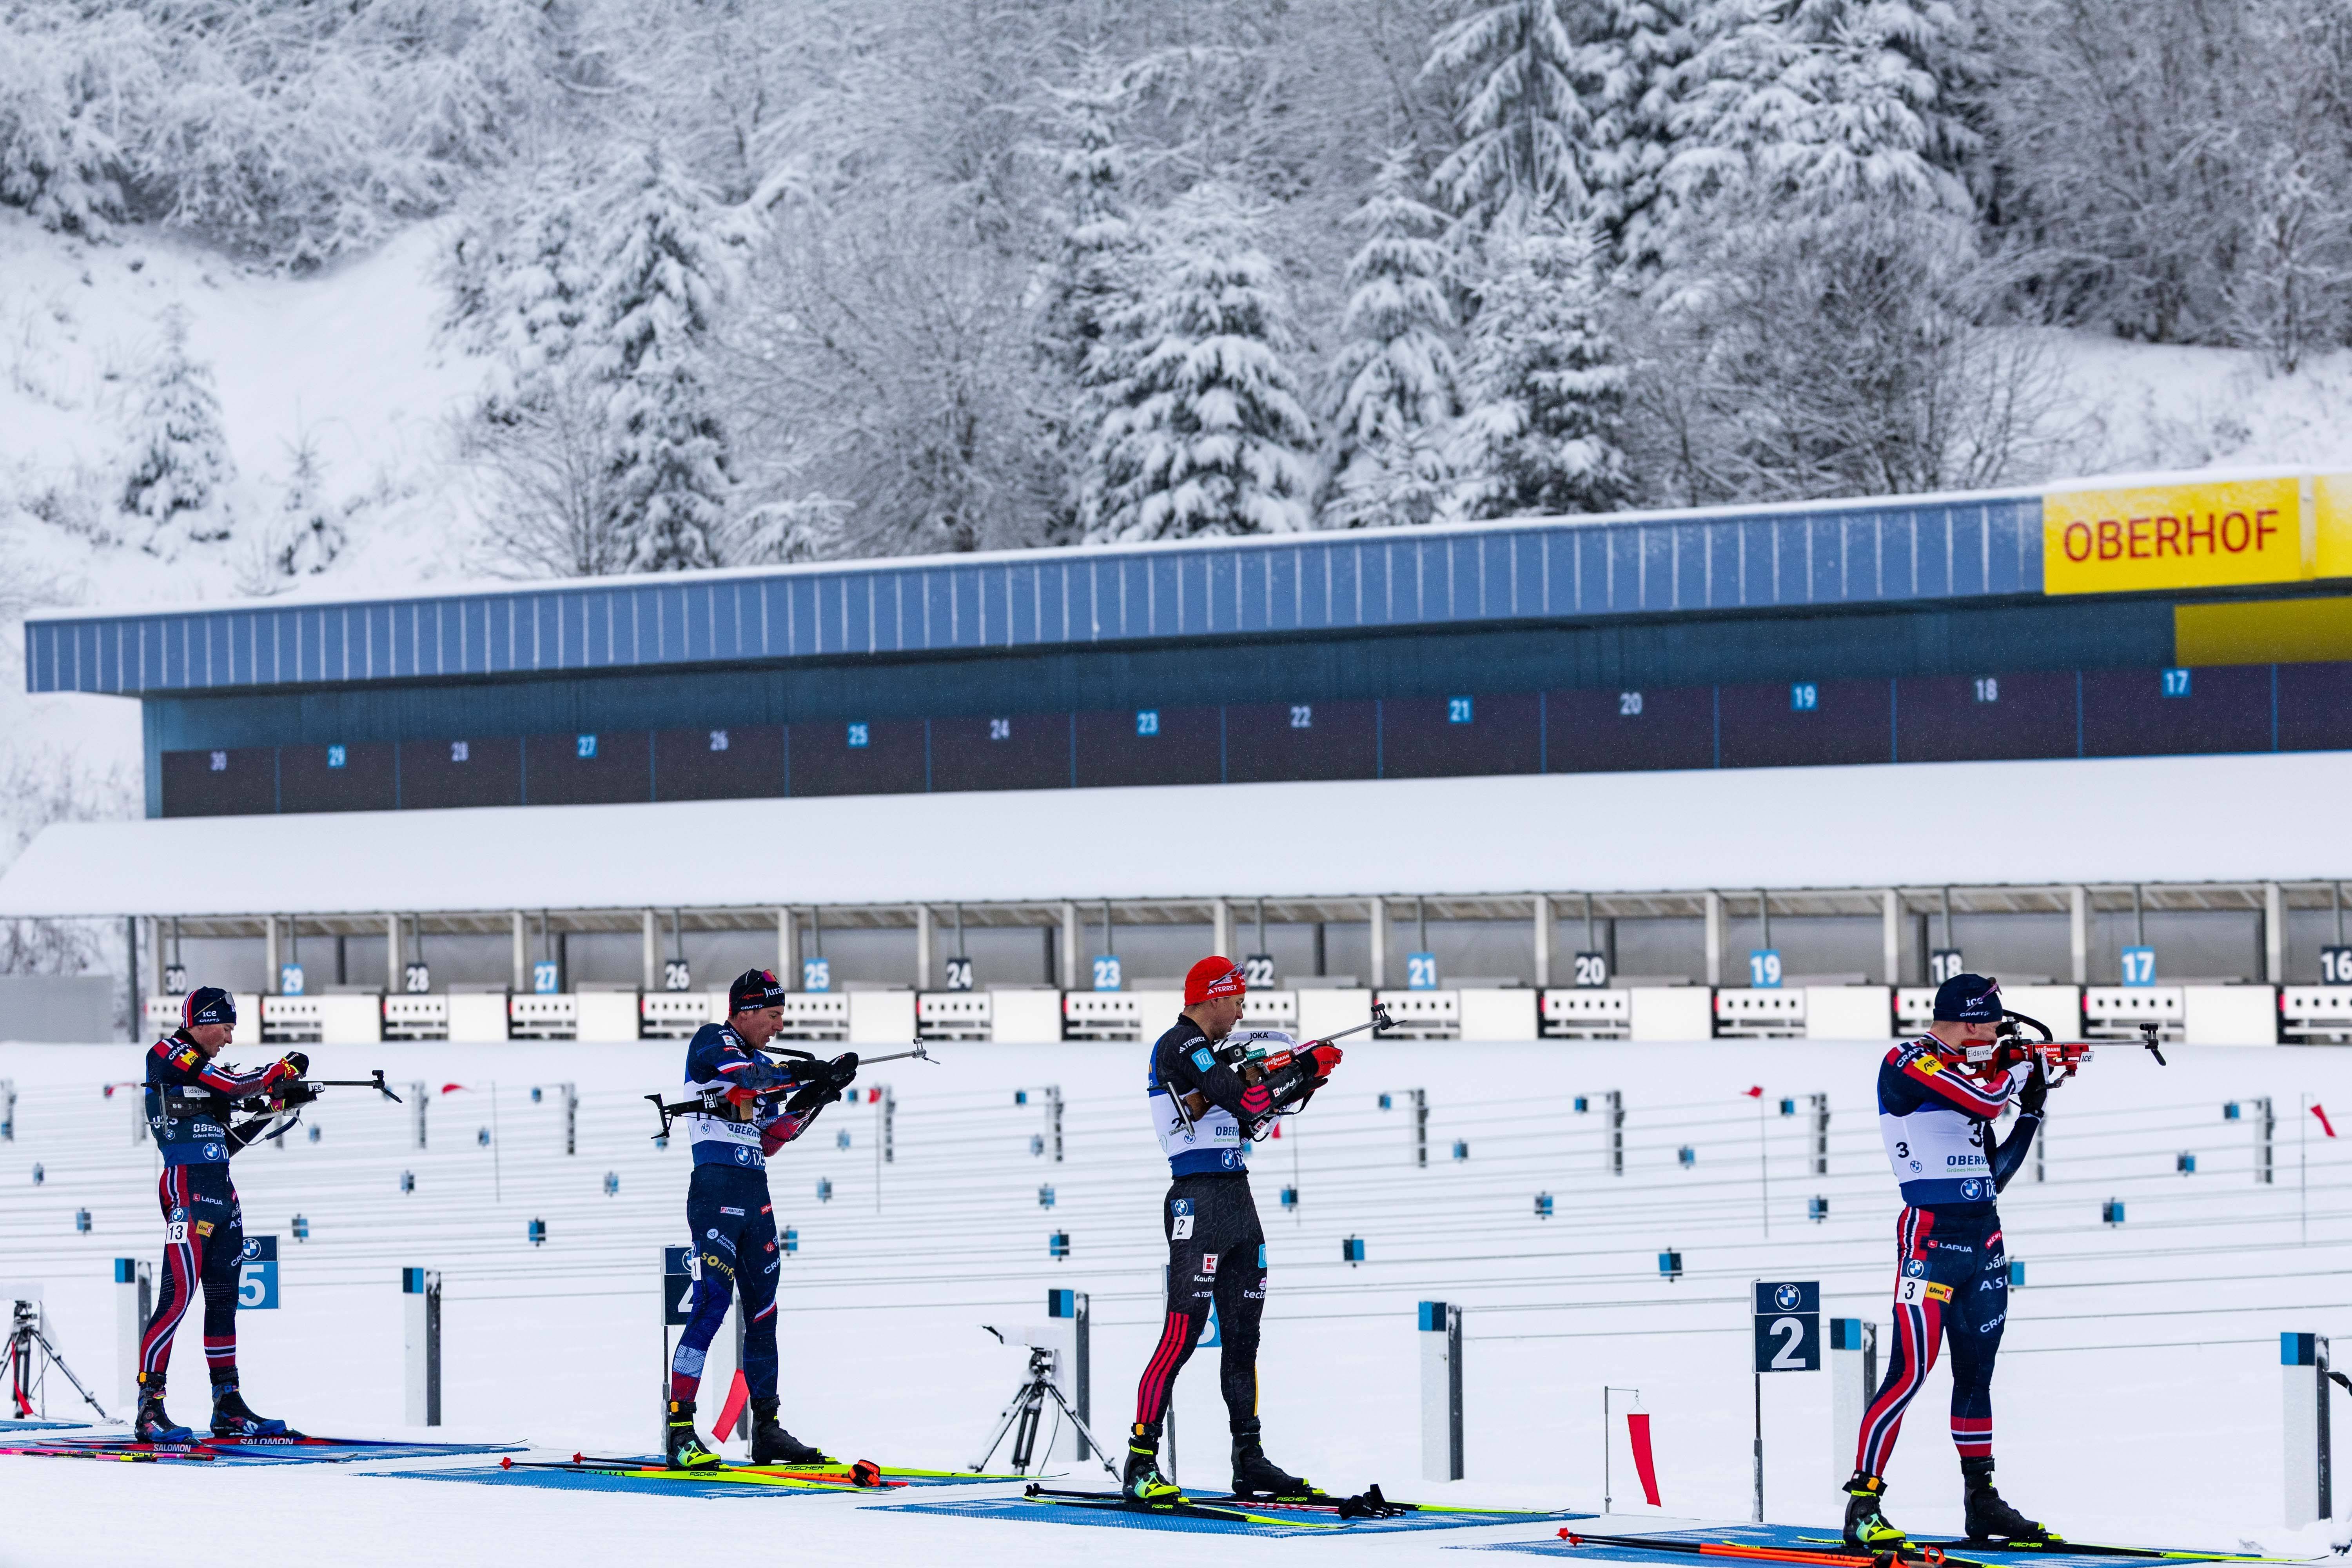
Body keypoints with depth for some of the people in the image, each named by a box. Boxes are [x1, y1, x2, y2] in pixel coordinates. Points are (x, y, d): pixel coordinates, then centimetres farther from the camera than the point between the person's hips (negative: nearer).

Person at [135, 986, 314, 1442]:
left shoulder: (205, 1071, 21)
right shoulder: (167, 1055, -4)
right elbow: (233, 1086, -14)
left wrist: (275, 1106, 15)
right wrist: (281, 1071, 0)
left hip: (221, 1195, 9)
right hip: (188, 1192, -9)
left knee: (223, 1300, 11)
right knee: (179, 1296, -15)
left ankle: (228, 1405, 17)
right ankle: (149, 1408, -16)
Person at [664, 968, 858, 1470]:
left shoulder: (763, 1065, 20)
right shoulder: (711, 1042, -2)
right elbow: (740, 1073, -23)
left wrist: (814, 1098, 8)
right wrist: (802, 1073, -16)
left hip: (755, 1193, 8)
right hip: (716, 1187, -8)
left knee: (762, 1311, 10)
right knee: (712, 1303, -16)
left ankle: (767, 1431, 16)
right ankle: (680, 1431, -18)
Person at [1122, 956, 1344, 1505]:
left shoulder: (1209, 1053, 20)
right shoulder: (1179, 1047, -10)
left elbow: (1251, 1122, 23)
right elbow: (1243, 1100, -21)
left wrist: (1296, 1084, 10)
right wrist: (1307, 1067, -9)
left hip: (1236, 1201, 10)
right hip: (1199, 1200, -10)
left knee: (1242, 1336, 11)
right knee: (1183, 1334, -14)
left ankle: (1250, 1462, 17)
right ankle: (1141, 1466, -14)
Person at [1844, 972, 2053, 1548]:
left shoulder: (1971, 1070, 16)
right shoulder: (1909, 1063, -9)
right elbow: (1984, 1098, -23)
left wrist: (2032, 1111, 10)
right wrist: (2019, 1069, -2)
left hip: (1983, 1240, 8)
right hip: (1931, 1235, -8)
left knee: (1976, 1373, 14)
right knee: (1911, 1369, -13)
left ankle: (1982, 1501, 22)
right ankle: (1863, 1505, -13)